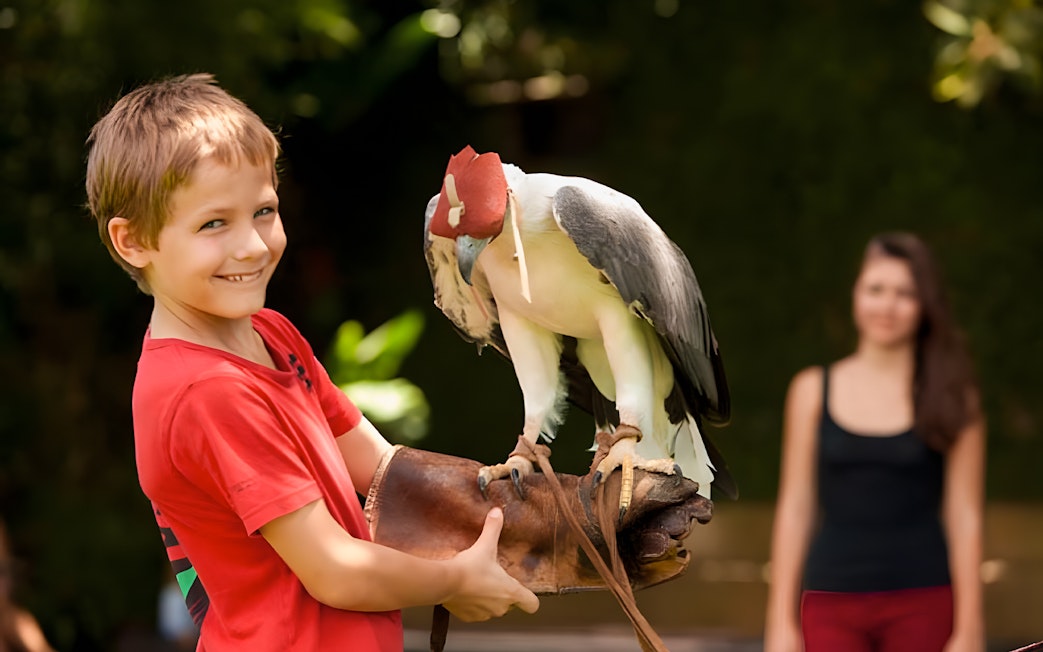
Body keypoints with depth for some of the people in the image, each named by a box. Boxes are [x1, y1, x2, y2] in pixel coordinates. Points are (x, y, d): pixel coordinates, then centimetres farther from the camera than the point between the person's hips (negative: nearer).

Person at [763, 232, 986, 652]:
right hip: (831, 605, 1)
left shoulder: (950, 396, 3)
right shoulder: (812, 390, 7)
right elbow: (795, 508, 7)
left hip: (923, 605, -1)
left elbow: (964, 517, 1)